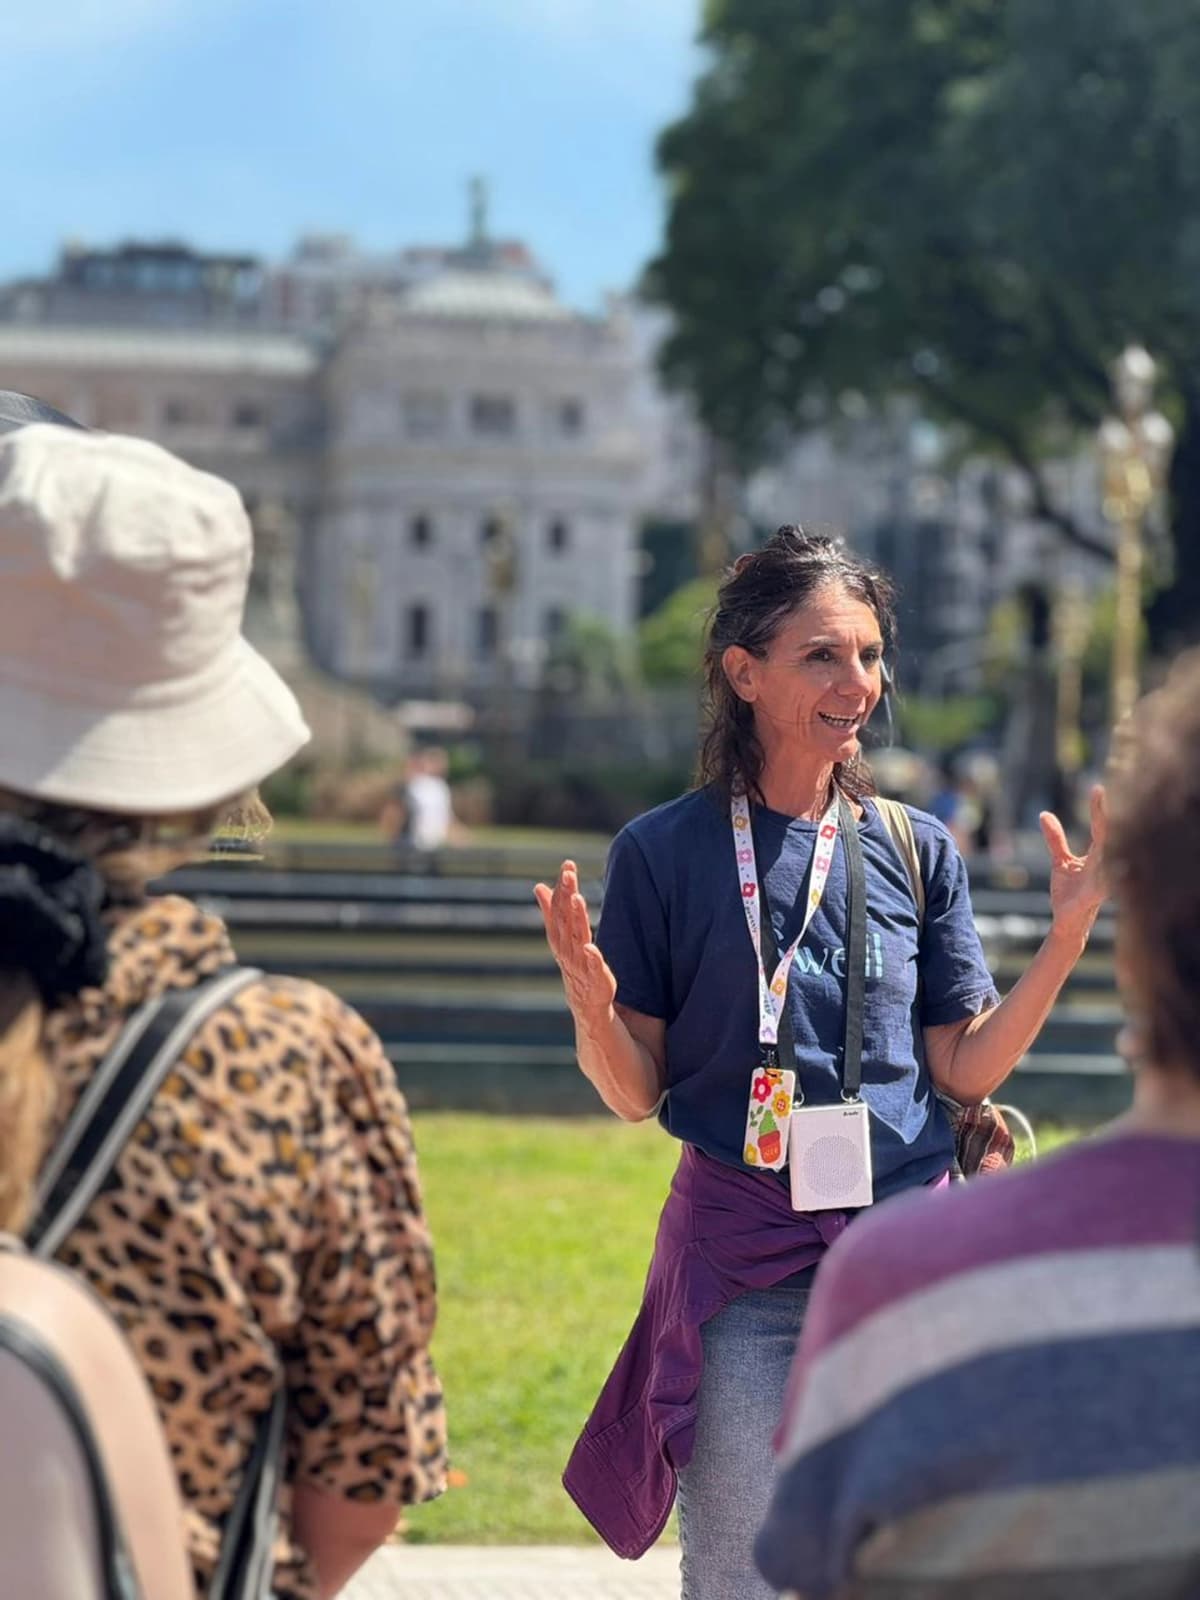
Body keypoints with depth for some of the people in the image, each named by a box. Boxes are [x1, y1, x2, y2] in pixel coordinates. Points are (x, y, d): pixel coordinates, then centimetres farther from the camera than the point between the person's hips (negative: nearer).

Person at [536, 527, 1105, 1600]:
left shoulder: (918, 853, 6)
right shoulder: (665, 853, -2)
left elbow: (966, 1069, 5)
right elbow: (635, 1092, -1)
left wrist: (1069, 936, -5)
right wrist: (591, 1003, -21)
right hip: (742, 1260, -2)